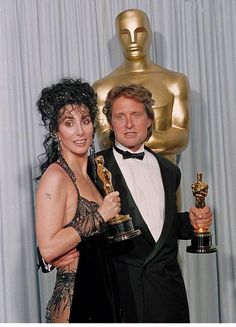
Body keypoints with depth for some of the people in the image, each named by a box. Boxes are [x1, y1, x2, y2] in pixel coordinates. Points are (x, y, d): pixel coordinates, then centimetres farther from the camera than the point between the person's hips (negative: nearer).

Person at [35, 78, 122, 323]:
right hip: (73, 299, -7)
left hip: (103, 293, 7)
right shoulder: (55, 176, -14)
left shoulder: (92, 170, 9)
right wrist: (100, 216, -18)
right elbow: (48, 250, -22)